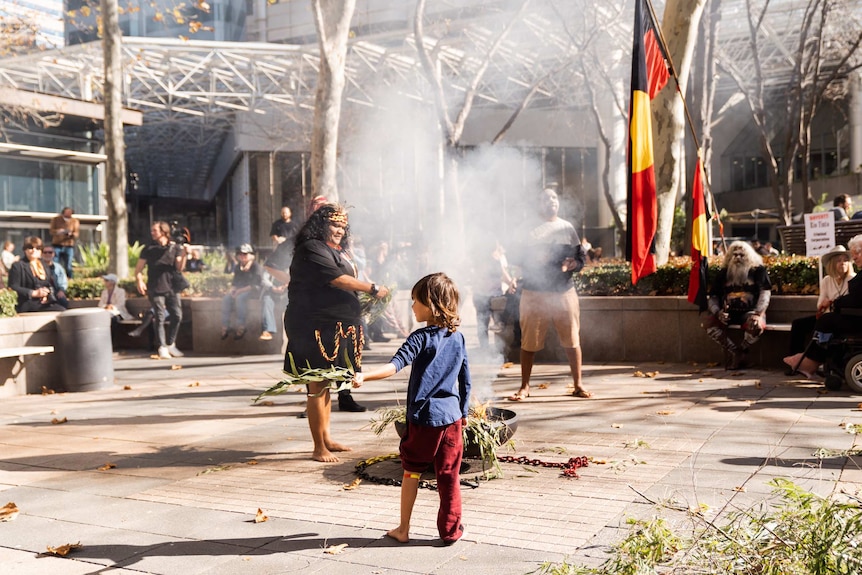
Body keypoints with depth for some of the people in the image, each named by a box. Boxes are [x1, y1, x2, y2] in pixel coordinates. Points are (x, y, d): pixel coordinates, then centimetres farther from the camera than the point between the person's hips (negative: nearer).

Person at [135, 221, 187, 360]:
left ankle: (171, 344, 17)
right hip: (155, 289, -2)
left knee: (177, 316, 0)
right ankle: (162, 348, 0)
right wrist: (139, 281, -13)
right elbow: (139, 268, 5)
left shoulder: (175, 247, 7)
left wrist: (183, 255, -18)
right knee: (160, 318, -5)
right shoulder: (149, 249, 6)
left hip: (172, 288, 2)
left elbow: (180, 268, -1)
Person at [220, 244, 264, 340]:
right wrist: (232, 289, -6)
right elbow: (235, 282, 19)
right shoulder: (238, 268, 15)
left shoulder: (257, 267, -9)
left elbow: (256, 285, -17)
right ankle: (225, 326, -19)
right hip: (240, 291, 7)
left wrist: (240, 290, -21)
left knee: (240, 298, -36)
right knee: (226, 298, -19)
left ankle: (241, 326, -30)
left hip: (254, 291, -7)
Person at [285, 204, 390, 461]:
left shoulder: (336, 251, 20)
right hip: (315, 328, -10)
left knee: (325, 384, 15)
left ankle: (326, 438, 24)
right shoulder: (312, 249, -11)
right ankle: (319, 448, -2)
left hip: (333, 328, 10)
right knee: (318, 387, -7)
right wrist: (372, 289, -16)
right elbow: (337, 280, -20)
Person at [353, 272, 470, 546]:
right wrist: (464, 412, 21)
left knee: (411, 470, 12)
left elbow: (397, 364, -29)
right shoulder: (458, 337, 6)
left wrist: (365, 376, -39)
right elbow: (465, 379, 11)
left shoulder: (421, 338, -12)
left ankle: (403, 529, 20)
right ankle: (450, 531, 16)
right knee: (449, 476, 9)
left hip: (424, 417, -4)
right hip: (452, 416, 4)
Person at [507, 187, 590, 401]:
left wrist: (572, 263, -11)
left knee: (572, 340, 4)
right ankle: (524, 387, 13)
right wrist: (534, 259, -16)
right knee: (529, 342, 0)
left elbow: (582, 257, 10)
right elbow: (520, 260, 3)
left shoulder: (567, 228, 10)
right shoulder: (530, 229, 4)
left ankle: (578, 385, 17)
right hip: (534, 293, -2)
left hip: (564, 291, 2)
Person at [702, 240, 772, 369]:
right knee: (708, 324, -25)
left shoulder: (758, 271, 7)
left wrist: (758, 313, -19)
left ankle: (741, 351, -6)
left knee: (756, 326, -36)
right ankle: (735, 352, -16)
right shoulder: (723, 273, 14)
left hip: (750, 312, -3)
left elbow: (765, 293, -3)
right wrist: (717, 312, -11)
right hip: (728, 313, 3)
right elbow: (713, 297, 11)